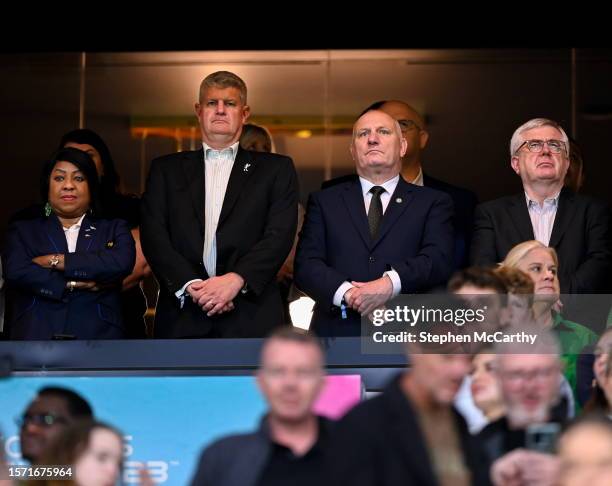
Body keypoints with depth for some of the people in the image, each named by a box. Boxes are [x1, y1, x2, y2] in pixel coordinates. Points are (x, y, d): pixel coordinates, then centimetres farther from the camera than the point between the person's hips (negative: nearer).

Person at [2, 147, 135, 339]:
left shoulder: (114, 229, 19)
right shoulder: (23, 230, 19)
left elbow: (122, 263, -3)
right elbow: (15, 271, 0)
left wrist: (55, 260, -1)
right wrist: (74, 284, -6)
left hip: (96, 334, 0)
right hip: (36, 335, 0)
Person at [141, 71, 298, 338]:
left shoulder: (275, 169, 13)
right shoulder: (166, 169, 17)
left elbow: (280, 234, 1)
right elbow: (153, 234, 5)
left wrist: (236, 279, -15)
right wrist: (190, 284, -11)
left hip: (250, 318, -1)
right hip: (182, 318, 1)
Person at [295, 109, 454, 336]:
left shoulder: (433, 203, 14)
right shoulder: (324, 202, 17)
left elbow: (439, 260, -1)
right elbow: (305, 265, 6)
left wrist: (391, 283, -19)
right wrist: (347, 293, -13)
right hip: (337, 333, 1)